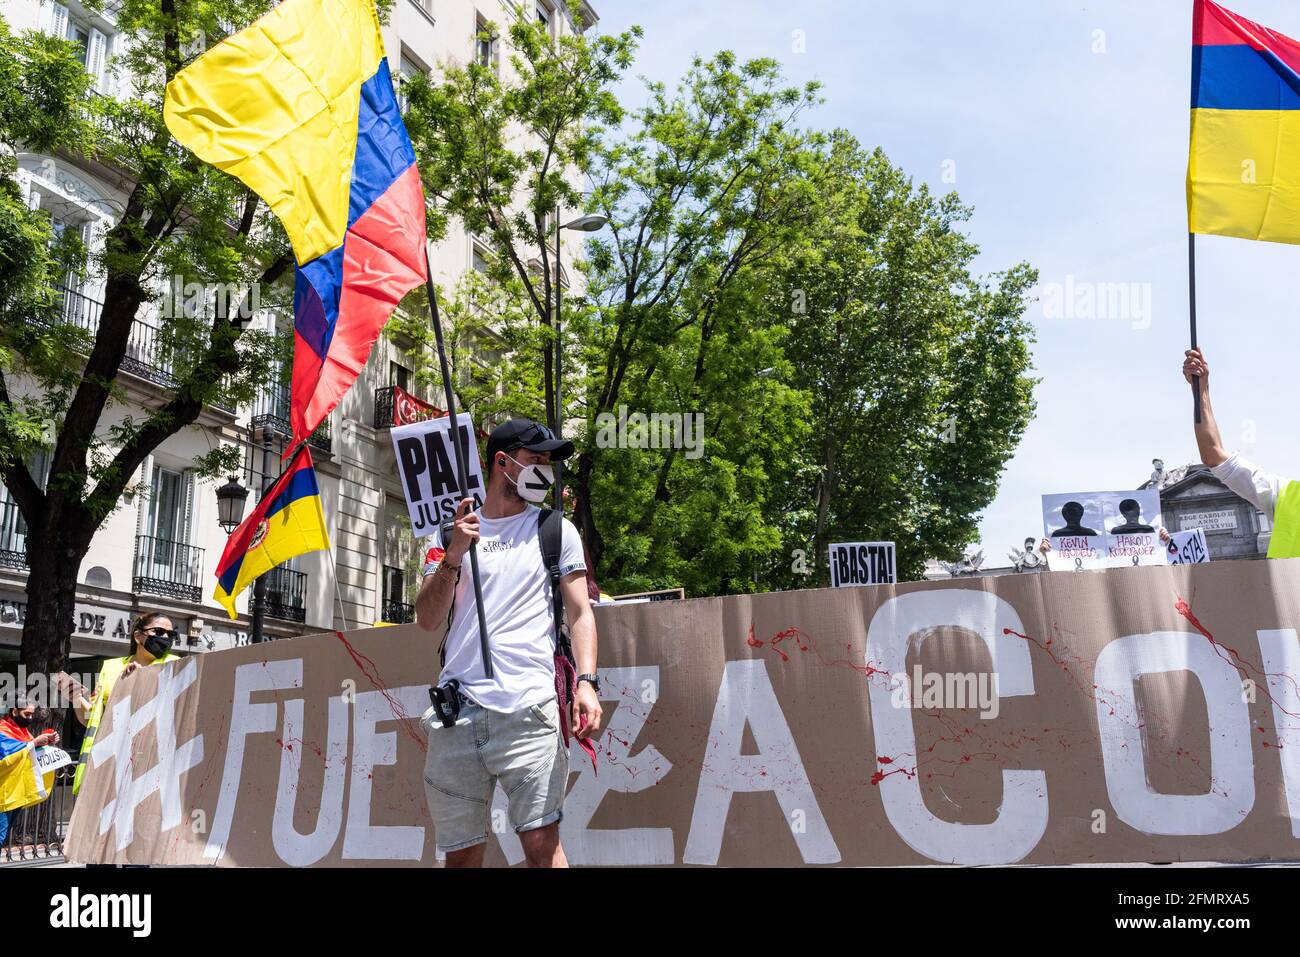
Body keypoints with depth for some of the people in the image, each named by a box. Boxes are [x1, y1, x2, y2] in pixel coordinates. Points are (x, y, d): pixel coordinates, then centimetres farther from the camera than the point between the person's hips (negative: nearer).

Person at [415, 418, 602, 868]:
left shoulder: (556, 530, 12)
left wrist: (586, 682, -11)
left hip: (528, 708, -2)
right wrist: (453, 556, -8)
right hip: (457, 710, 2)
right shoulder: (451, 532, 14)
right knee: (461, 854, 5)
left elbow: (580, 613, 5)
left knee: (541, 842, -11)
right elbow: (427, 619, 7)